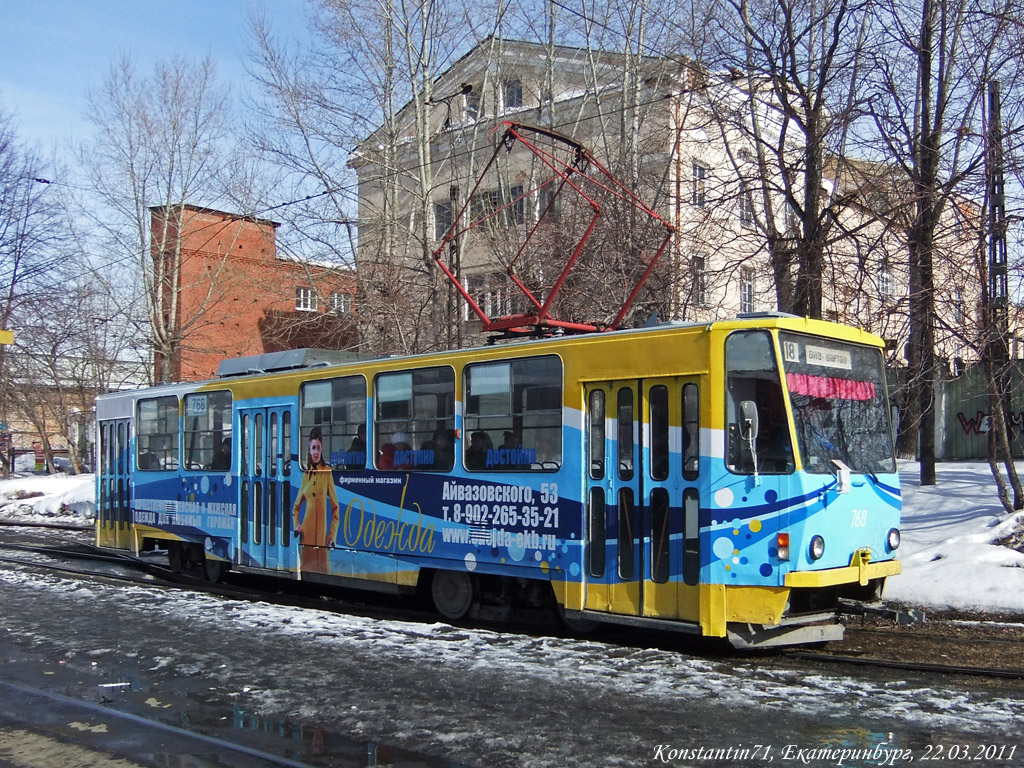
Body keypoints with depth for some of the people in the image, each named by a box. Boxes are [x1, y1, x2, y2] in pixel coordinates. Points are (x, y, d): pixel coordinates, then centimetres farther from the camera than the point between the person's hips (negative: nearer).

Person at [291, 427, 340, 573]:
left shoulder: (327, 472, -1)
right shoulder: (306, 475, 12)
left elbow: (335, 508, 1)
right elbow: (296, 507, 22)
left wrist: (332, 535, -4)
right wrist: (296, 525, 5)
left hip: (321, 533, -4)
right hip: (306, 533, 4)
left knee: (321, 567, -4)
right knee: (306, 567, 4)